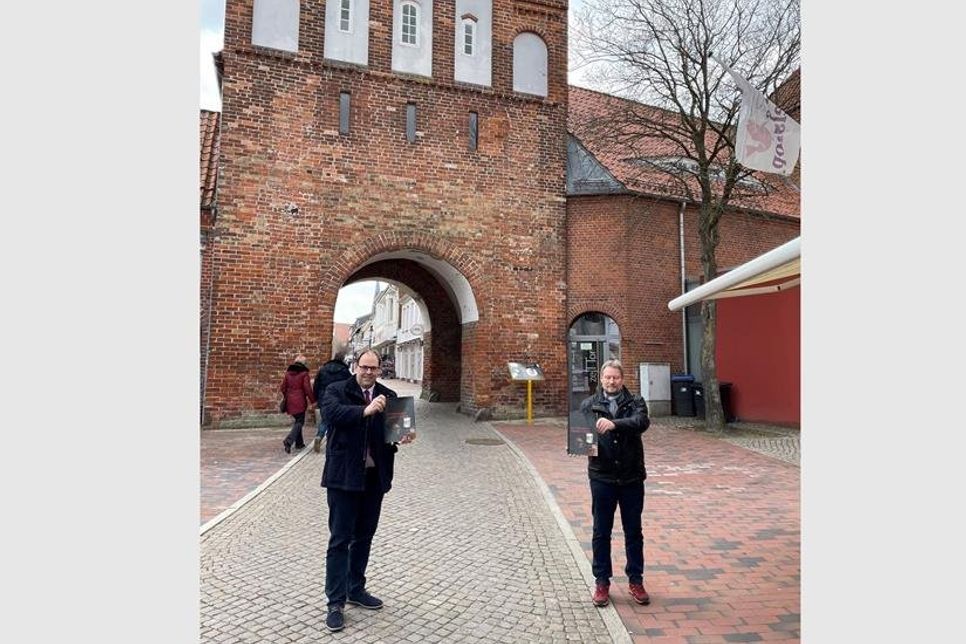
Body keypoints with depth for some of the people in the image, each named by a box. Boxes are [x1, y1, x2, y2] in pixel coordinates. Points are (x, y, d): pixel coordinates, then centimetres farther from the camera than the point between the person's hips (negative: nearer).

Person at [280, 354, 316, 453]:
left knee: (297, 421, 20)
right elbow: (307, 388, -12)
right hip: (300, 402, -6)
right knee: (299, 422, 0)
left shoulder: (288, 373, 7)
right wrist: (312, 400, -4)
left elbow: (282, 387, 11)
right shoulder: (304, 373, -9)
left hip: (290, 401, 6)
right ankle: (289, 441, -19)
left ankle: (299, 443, 24)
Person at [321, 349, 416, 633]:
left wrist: (404, 436, -21)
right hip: (344, 476, -4)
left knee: (364, 537, 18)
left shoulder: (388, 396, 6)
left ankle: (356, 589, 34)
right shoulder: (336, 390, -4)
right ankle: (336, 602, 12)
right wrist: (365, 411, -36)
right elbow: (332, 412, -24)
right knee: (340, 540, 2)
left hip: (375, 476, 4)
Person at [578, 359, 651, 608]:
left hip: (632, 477, 0)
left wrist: (614, 424, -36)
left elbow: (641, 422, -20)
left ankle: (635, 581, 28)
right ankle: (601, 582, 24)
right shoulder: (588, 405, 3)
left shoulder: (635, 402, 0)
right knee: (601, 532, 10)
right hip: (602, 477, 0)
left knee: (634, 532, 12)